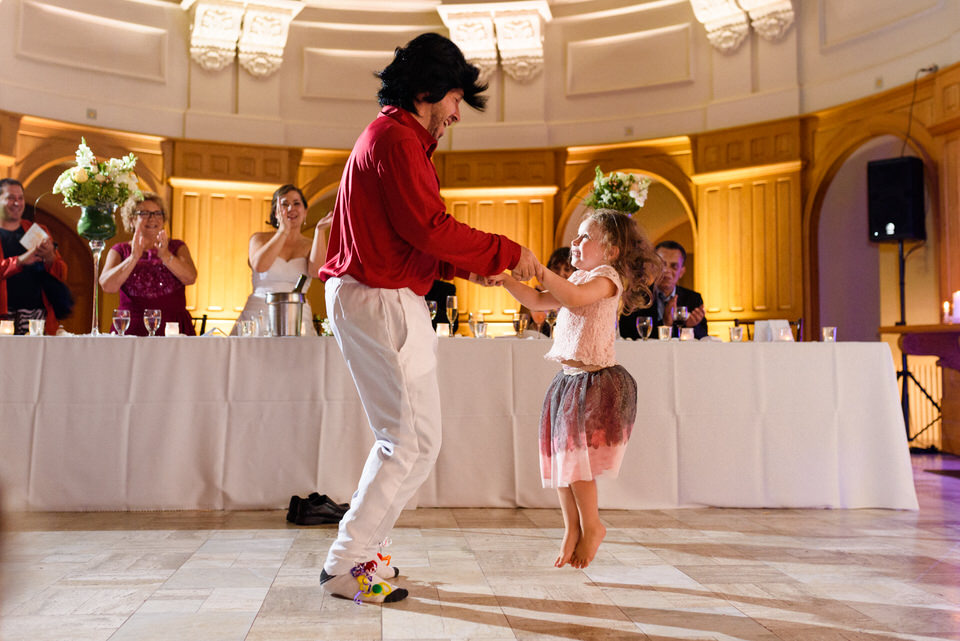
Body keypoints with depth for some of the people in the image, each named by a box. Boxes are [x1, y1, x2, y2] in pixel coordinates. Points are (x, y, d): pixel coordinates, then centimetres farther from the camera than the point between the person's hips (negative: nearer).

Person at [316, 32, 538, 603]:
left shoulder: (395, 137, 23)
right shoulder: (397, 137, -11)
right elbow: (430, 228, -20)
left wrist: (465, 266, 13)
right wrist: (507, 253, -11)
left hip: (384, 299, 11)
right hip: (380, 301, -11)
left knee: (403, 438, 16)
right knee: (415, 442, -6)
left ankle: (359, 551, 24)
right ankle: (345, 566, 3)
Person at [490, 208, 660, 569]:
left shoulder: (608, 277, -9)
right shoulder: (578, 279, 20)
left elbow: (574, 297, -30)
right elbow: (539, 301, 16)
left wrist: (536, 267, -31)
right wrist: (505, 280, 4)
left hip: (597, 380, -9)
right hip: (569, 378, 9)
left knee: (575, 455, -9)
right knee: (561, 456, 8)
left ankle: (591, 526, 10)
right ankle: (572, 529, 19)